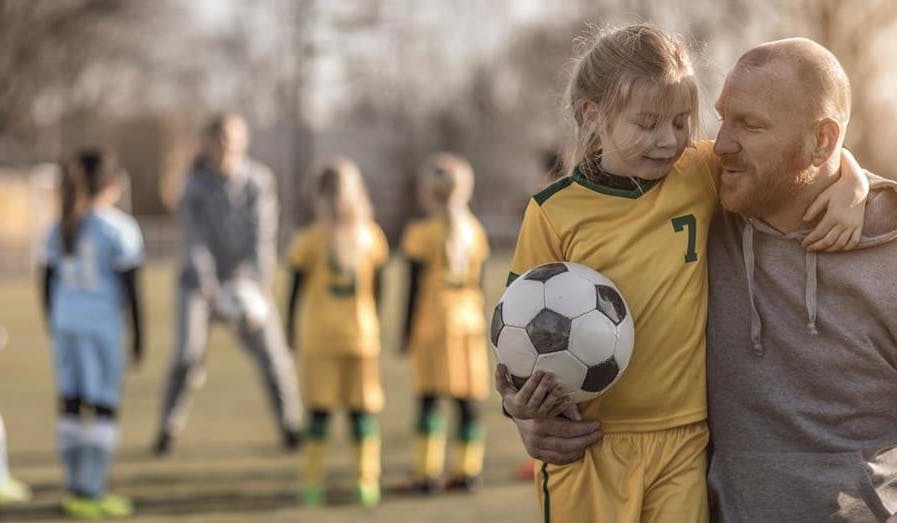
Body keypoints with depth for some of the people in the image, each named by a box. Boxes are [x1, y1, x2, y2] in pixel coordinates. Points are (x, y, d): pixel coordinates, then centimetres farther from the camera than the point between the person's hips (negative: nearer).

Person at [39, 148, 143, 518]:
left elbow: (47, 283, 10)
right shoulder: (119, 229, -7)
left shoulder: (59, 228, 8)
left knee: (70, 405, 10)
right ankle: (90, 492, -1)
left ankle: (75, 488, 15)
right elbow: (130, 288, -7)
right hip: (102, 323, -6)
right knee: (104, 408, 0)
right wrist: (139, 338, -1)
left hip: (65, 321, 6)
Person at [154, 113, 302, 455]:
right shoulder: (195, 185, -10)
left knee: (273, 355, -7)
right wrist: (210, 287, -30)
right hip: (202, 279, -1)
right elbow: (196, 240, -17)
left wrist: (260, 285, -25)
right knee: (188, 356, -16)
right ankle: (168, 430, 0)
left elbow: (262, 236, -14)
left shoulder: (259, 180, -8)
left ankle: (291, 426, 11)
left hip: (245, 281, 1)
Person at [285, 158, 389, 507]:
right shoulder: (372, 237, 0)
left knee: (319, 409, 3)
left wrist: (290, 325, 11)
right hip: (362, 332, 1)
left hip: (319, 335, -1)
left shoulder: (310, 239, -7)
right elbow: (376, 289, 8)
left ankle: (313, 483, 3)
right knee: (363, 409, 6)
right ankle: (367, 481, 5)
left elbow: (296, 289, -1)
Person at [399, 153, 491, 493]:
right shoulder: (474, 230, 8)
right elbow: (478, 283, 13)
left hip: (433, 324, -4)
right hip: (469, 323, 4)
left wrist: (408, 332, 1)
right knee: (467, 398, 6)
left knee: (429, 399, -1)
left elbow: (415, 289, -6)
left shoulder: (422, 234, -6)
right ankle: (468, 469, 7)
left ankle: (429, 472, -3)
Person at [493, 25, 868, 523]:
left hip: (684, 445, 2)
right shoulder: (554, 214, -3)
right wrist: (521, 404, -14)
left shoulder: (702, 174, 3)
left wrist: (850, 185, -6)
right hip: (588, 446, -2)